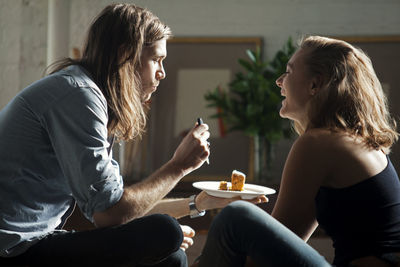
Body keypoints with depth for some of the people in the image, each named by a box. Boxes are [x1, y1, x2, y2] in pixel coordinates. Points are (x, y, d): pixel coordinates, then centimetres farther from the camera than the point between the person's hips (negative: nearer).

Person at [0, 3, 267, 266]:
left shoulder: (93, 95, 13)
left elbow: (122, 201, 13)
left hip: (32, 241, 9)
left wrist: (197, 203, 13)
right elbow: (110, 213, -19)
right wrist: (179, 166, -9)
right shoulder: (78, 94, -17)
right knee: (164, 233, -18)